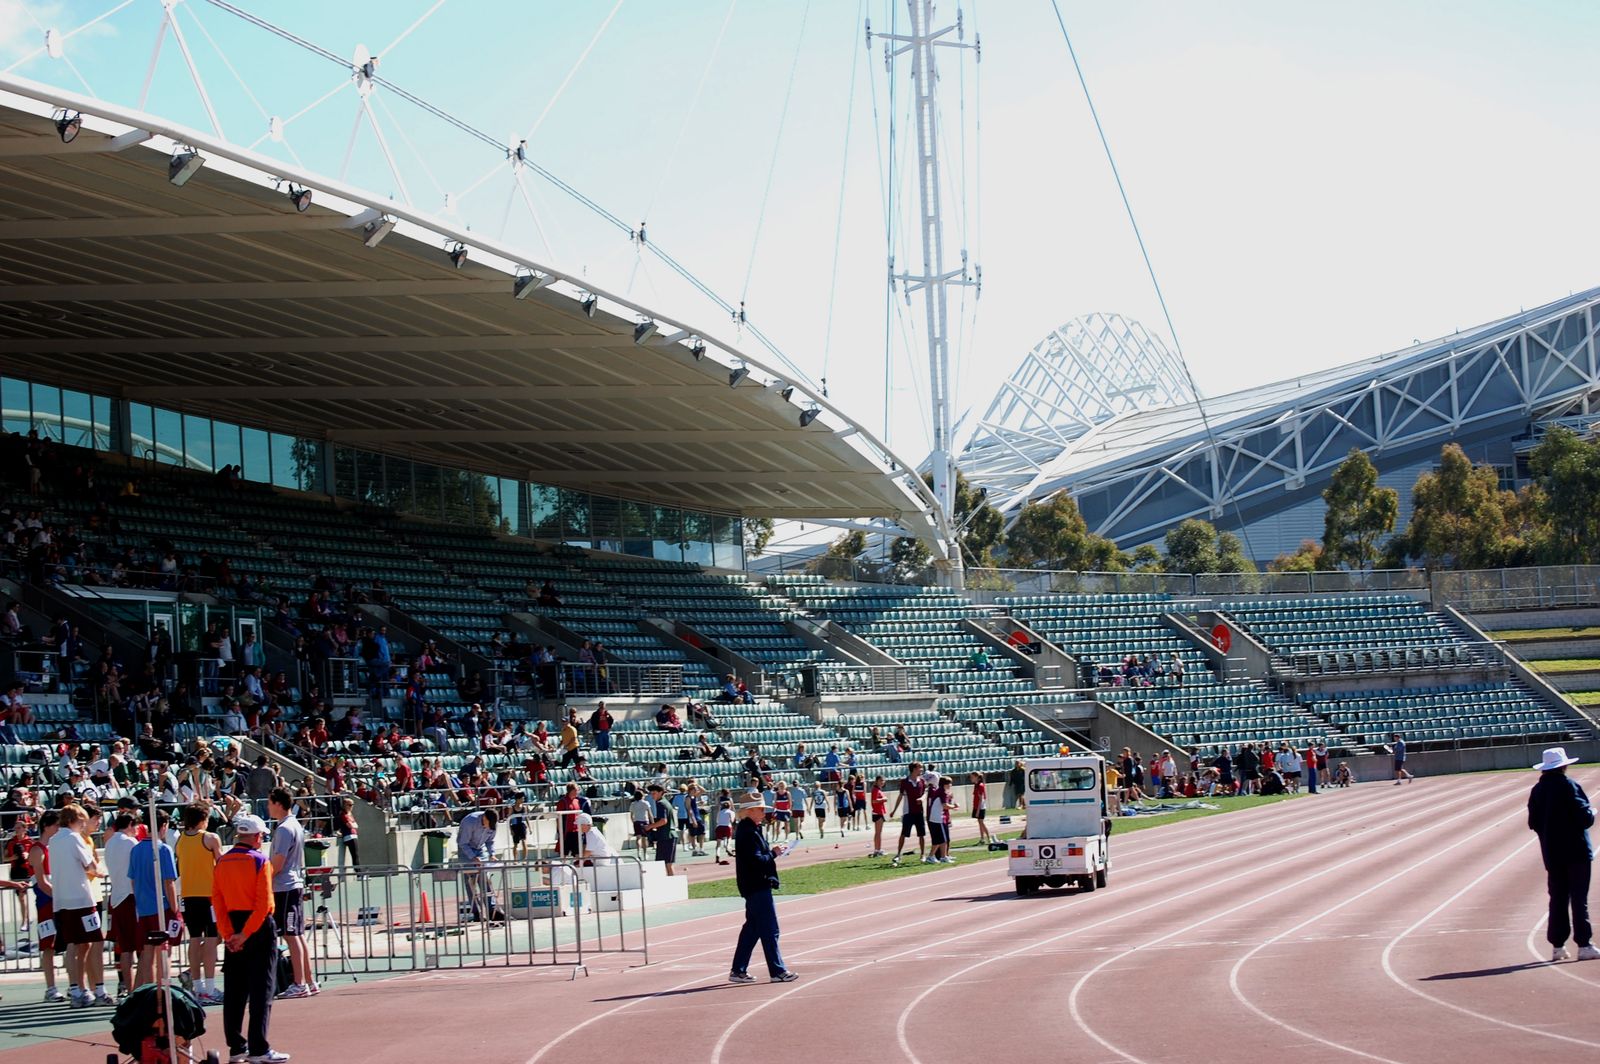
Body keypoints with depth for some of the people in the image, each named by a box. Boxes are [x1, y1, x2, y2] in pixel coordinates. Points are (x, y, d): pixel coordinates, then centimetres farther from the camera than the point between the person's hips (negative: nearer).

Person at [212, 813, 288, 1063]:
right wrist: (245, 935, -14)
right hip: (259, 929, -6)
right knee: (261, 990, -3)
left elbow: (217, 901, 2)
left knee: (234, 990, 11)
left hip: (232, 929, 6)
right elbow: (263, 904, -17)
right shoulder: (260, 861, -10)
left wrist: (228, 934, -1)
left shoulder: (222, 862, 6)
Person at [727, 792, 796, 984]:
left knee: (752, 929, 13)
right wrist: (773, 854, -10)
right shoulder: (749, 833, -18)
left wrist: (771, 853, 5)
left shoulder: (747, 829, 15)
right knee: (769, 929, -6)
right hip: (758, 887, -11)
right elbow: (757, 860, -24)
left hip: (753, 887, 11)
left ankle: (738, 970, 16)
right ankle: (777, 971, -2)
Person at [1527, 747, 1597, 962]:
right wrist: (1592, 813, 4)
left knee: (1557, 899, 11)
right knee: (1579, 898, -4)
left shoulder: (1538, 790, 6)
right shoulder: (1568, 786, -12)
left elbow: (1533, 823, 9)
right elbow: (1584, 817, -16)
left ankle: (1557, 946, 11)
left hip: (1551, 853, 5)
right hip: (1575, 852, -5)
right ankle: (1584, 945, -6)